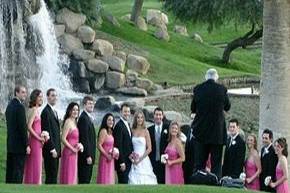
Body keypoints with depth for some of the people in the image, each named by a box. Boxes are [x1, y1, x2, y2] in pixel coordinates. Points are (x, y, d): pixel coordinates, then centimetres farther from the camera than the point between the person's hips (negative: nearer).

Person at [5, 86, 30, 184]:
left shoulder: (9, 106, 14)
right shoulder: (20, 107, -15)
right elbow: (23, 127, -17)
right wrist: (26, 145, -14)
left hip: (10, 144, 9)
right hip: (19, 145, -9)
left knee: (10, 170, 10)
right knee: (18, 171, -7)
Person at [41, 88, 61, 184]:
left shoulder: (54, 111, 19)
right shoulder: (46, 112, -11)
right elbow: (47, 132, -15)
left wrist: (58, 149, 16)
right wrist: (52, 149, -17)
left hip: (55, 149, 9)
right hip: (50, 150, -9)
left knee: (53, 175, 7)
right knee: (51, 176, -9)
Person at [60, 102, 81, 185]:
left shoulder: (74, 122, 15)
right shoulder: (68, 122, -12)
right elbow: (63, 139, -18)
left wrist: (79, 145, 7)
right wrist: (73, 149, -14)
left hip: (74, 153, 9)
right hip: (69, 152, -9)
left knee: (72, 176, 10)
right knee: (68, 175, -7)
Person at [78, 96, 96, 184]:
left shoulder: (88, 118, 17)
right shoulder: (83, 118, -14)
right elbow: (84, 139, -19)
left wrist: (91, 155, 17)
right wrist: (88, 156, -20)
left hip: (89, 155, 10)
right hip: (85, 156, -10)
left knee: (87, 179, 10)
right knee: (84, 180, -8)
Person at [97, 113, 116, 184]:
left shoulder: (111, 132, 13)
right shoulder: (103, 131, -11)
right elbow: (99, 145, -16)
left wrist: (114, 153, 3)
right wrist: (107, 155, -16)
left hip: (110, 160, 8)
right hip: (105, 159, -8)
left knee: (110, 180, 7)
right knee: (104, 179, -6)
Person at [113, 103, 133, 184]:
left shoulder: (127, 125, 16)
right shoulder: (119, 126, -14)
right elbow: (118, 145, -18)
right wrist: (122, 162, -20)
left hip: (128, 161, 9)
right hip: (123, 161, -9)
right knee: (123, 183, -8)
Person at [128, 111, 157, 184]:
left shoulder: (145, 131, -1)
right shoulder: (132, 131, 7)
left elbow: (149, 149, -3)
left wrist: (140, 159, -9)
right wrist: (131, 157, -4)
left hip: (143, 160, -2)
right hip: (134, 161, 2)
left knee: (144, 181, -7)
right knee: (134, 181, -3)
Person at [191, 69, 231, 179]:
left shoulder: (198, 89, -3)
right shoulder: (221, 89, -8)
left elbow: (193, 109, 8)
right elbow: (227, 107, 6)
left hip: (201, 131, 1)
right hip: (217, 132, -1)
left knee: (199, 164, 7)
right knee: (216, 163, 3)